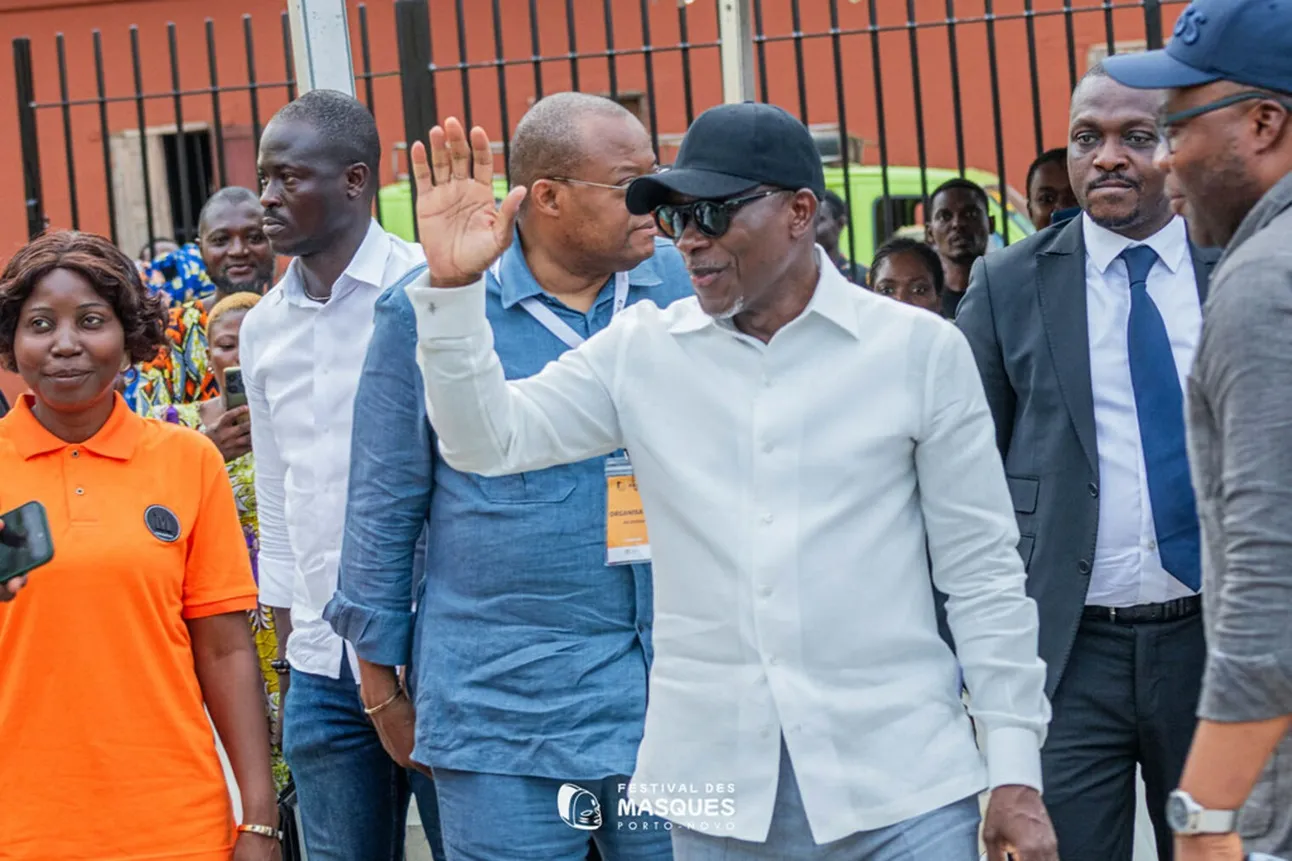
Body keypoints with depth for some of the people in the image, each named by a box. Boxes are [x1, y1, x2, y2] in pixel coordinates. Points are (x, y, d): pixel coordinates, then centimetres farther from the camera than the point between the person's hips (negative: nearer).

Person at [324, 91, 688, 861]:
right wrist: (382, 688, 5)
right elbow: (384, 506, 2)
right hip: (504, 703, -3)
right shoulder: (426, 311, -5)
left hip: (675, 681, 3)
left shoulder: (681, 283, 4)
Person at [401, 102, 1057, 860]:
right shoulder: (641, 350, 5)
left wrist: (1016, 770, -1)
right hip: (716, 790, 2)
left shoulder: (919, 349, -1)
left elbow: (982, 570, 1)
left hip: (901, 788, -2)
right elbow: (489, 441, 1)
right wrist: (455, 287, -14)